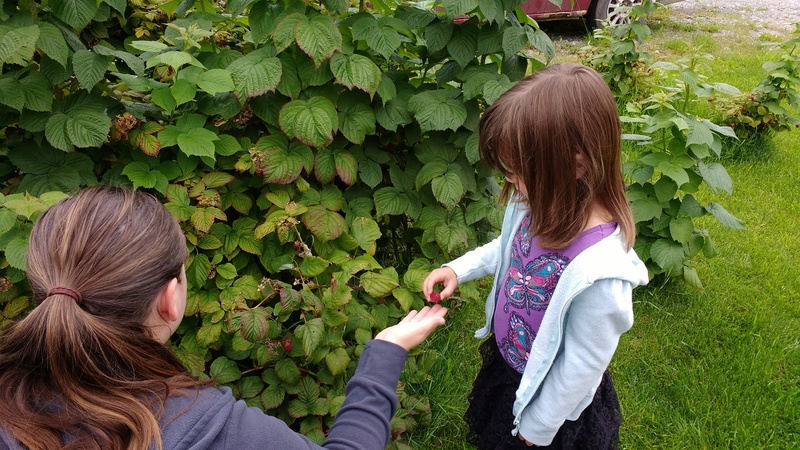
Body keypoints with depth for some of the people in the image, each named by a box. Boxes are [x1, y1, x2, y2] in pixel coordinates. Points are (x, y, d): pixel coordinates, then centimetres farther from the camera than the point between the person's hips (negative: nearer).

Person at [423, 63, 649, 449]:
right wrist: (459, 269, -6)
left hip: (549, 399, -6)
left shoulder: (597, 273, -40)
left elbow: (582, 367, -26)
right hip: (507, 364, 6)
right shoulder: (545, 206, -18)